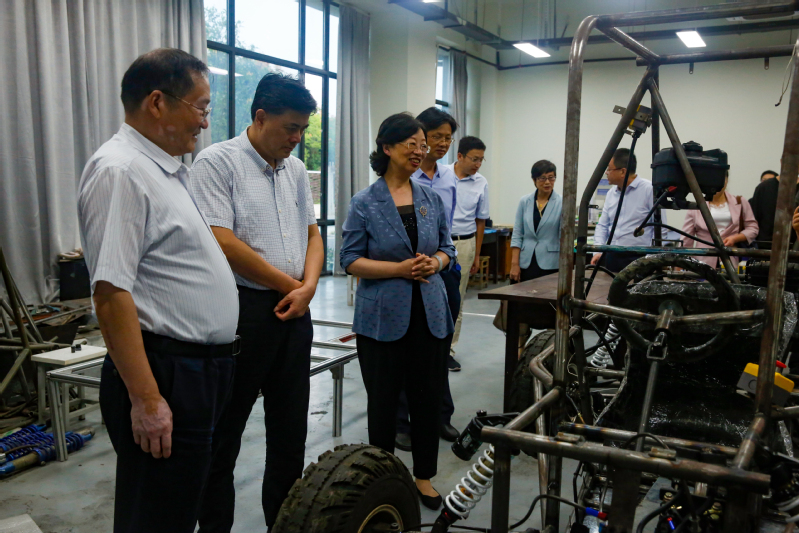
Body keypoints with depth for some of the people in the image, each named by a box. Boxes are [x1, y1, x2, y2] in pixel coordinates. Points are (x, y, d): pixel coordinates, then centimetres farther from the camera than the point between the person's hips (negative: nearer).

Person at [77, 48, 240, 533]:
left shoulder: (167, 170, 14)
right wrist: (145, 398, -23)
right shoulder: (120, 171, -16)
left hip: (201, 368, 10)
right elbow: (111, 292, -22)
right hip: (165, 375, -9)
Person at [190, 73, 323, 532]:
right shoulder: (218, 162, -8)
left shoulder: (296, 170, 12)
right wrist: (289, 285, -9)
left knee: (291, 427, 15)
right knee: (224, 432, 6)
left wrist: (308, 287, -4)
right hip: (242, 309, -6)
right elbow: (223, 243, -17)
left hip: (294, 311, 7)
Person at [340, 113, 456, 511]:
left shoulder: (432, 199, 6)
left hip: (429, 315, 4)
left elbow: (446, 248, 14)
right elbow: (351, 260, -7)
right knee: (383, 401, 8)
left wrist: (435, 262, -9)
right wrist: (400, 269, -18)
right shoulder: (365, 203, -6)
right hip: (383, 318, -3)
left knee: (427, 398, 12)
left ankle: (424, 476, 30)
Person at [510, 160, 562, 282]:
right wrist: (514, 264, -2)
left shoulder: (562, 203, -3)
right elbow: (517, 235, 5)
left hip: (550, 265, -2)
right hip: (527, 263, 3)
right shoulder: (524, 202, 6)